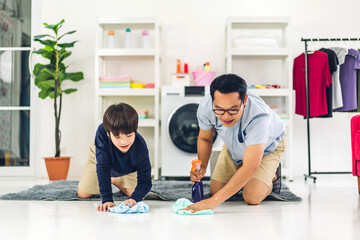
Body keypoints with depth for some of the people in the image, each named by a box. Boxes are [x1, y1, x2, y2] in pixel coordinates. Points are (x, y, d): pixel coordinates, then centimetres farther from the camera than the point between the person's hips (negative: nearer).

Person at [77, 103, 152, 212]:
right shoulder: (102, 132, -46)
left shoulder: (140, 147, -43)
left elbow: (145, 182, -37)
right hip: (101, 158, 0)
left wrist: (134, 198, -59)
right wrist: (107, 199, -52)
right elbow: (103, 167, -45)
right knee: (83, 194, -1)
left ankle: (115, 181, 27)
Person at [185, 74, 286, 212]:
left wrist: (213, 201, -54)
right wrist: (202, 166, -28)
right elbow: (205, 138, -8)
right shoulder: (205, 107, -32)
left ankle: (268, 178, 13)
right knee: (215, 190, -1)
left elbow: (250, 168, -50)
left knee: (252, 198, -20)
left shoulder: (258, 116, -47)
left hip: (268, 146, -4)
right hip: (234, 147, 4)